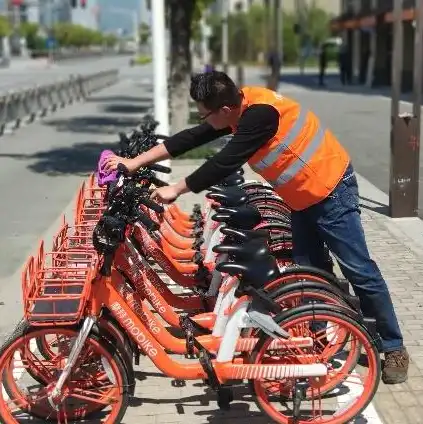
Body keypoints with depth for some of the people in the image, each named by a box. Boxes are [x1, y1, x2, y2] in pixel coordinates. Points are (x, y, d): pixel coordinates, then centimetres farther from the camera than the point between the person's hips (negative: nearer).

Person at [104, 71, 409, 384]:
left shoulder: (260, 113, -29)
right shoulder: (239, 108, 0)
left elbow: (224, 163, -30)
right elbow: (191, 139, 2)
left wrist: (177, 189, -20)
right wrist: (135, 162, 1)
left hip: (331, 190, -9)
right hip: (303, 197, 9)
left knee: (360, 271, -4)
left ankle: (394, 348, 7)